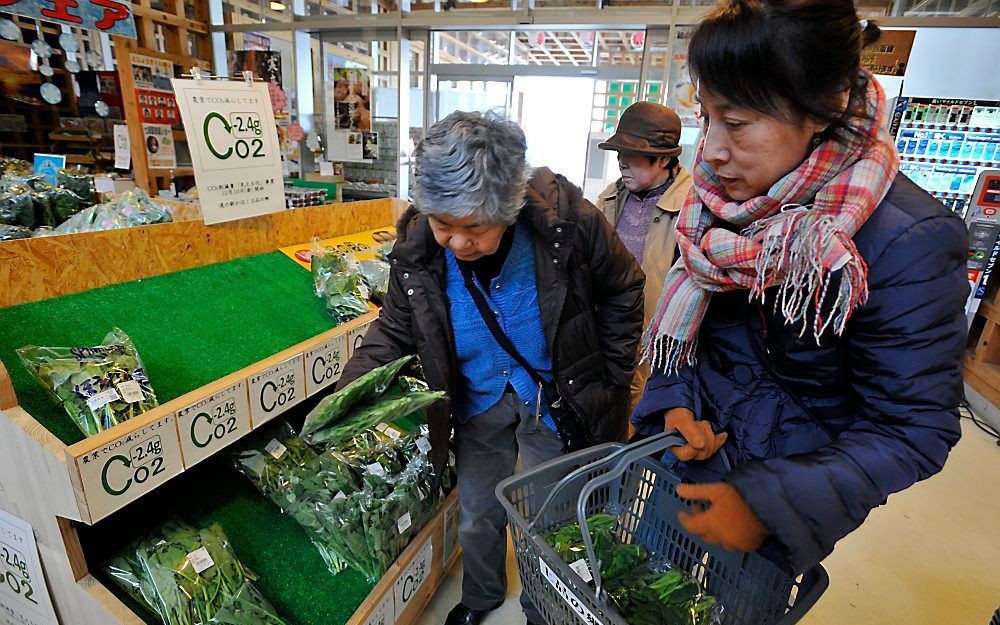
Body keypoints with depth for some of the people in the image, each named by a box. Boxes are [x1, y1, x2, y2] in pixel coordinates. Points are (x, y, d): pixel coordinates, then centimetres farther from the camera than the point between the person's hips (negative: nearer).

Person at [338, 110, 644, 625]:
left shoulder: (567, 217, -24)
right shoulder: (416, 248, -17)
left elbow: (622, 292, -7)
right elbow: (393, 332, -3)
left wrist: (612, 380, -4)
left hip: (553, 399, -2)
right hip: (479, 401, 3)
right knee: (477, 515, 21)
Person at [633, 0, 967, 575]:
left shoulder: (909, 243, -25)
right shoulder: (719, 200, -10)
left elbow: (913, 431, -20)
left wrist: (772, 504, -28)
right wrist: (673, 400, -12)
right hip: (691, 439, 5)